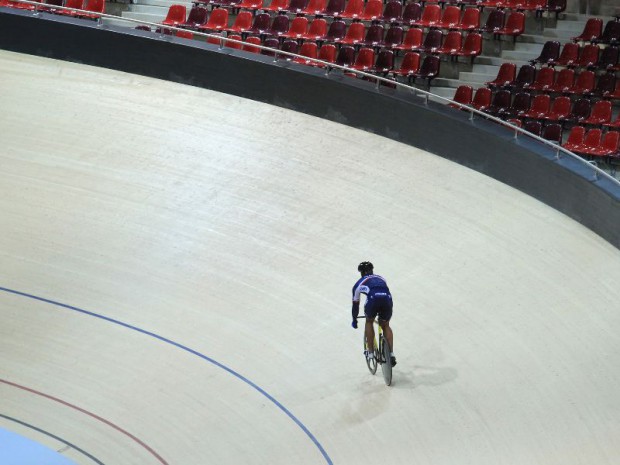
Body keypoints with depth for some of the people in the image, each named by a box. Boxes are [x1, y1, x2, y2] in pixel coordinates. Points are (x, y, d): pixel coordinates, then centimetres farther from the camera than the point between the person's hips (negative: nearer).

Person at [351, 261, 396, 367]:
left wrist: (354, 320, 49)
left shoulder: (359, 283, 30)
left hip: (373, 299, -3)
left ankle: (370, 352, 23)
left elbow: (355, 304, 36)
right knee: (385, 325, 25)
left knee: (369, 322, 27)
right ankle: (391, 353, 12)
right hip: (387, 298, 3)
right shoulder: (381, 279, 39)